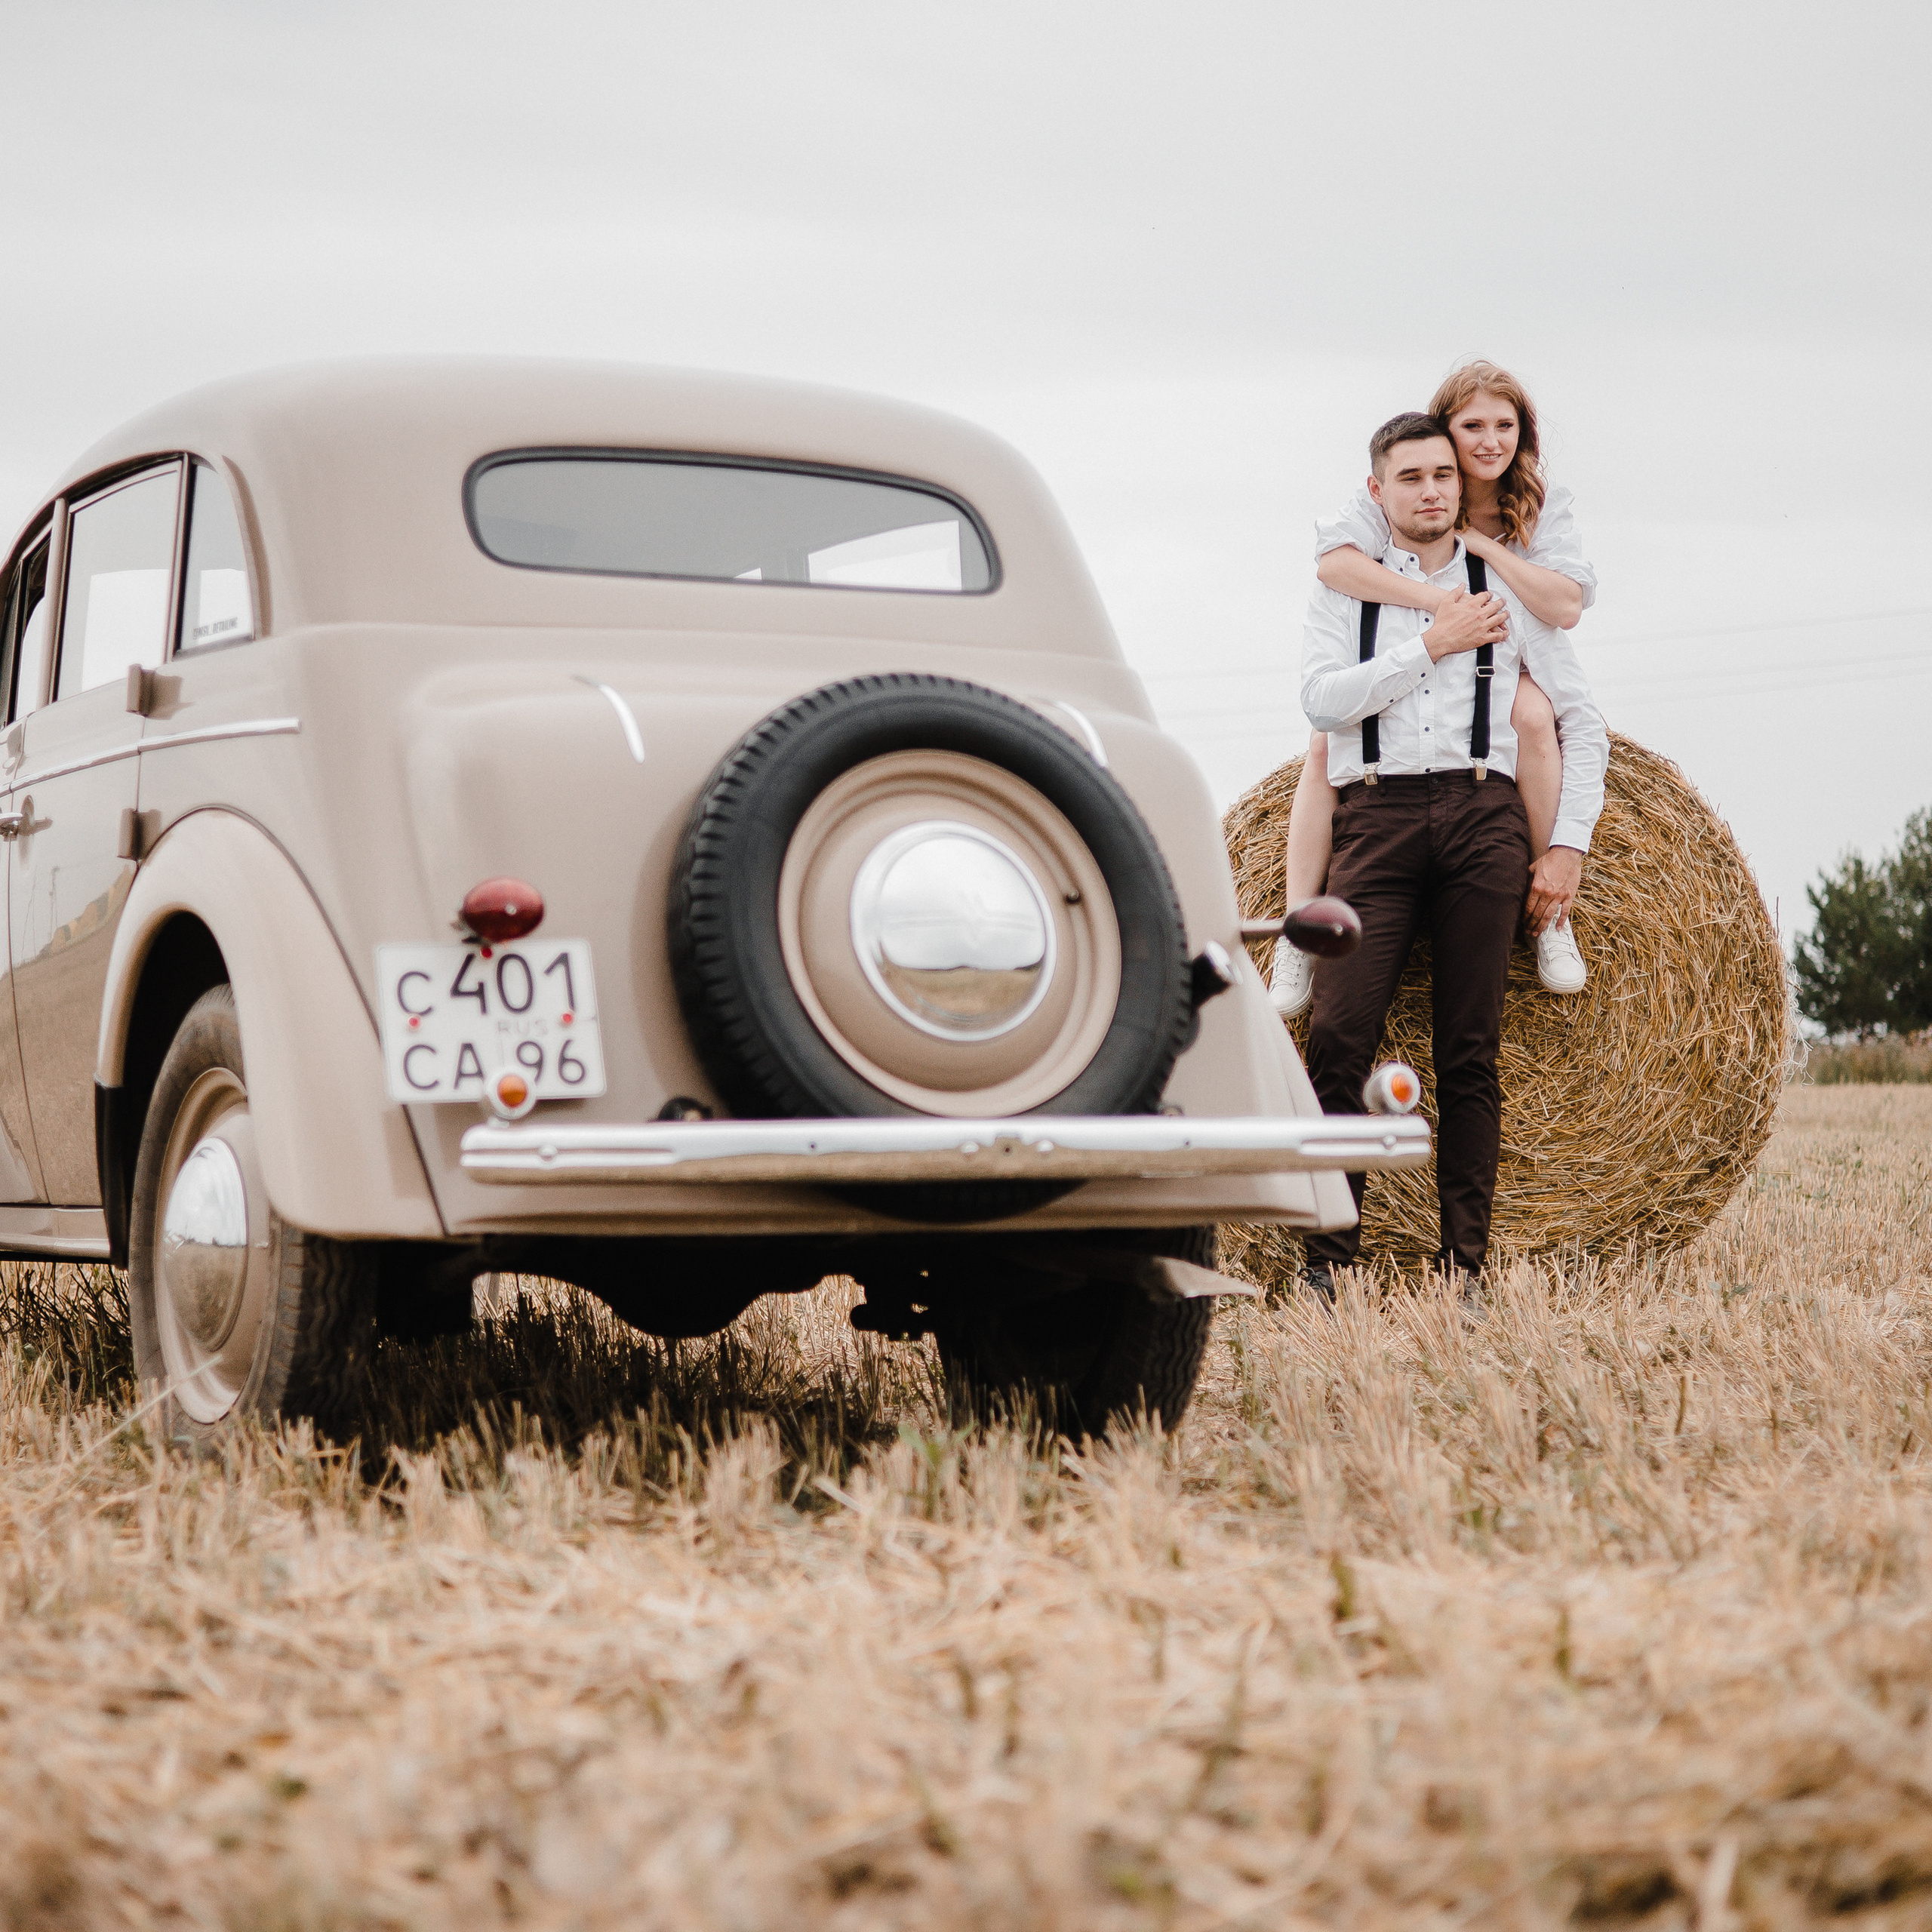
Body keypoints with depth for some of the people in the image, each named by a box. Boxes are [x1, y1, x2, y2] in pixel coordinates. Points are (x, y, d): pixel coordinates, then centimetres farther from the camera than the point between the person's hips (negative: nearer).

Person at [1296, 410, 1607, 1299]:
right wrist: (1435, 644, -3)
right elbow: (1324, 699, -2)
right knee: (1340, 1036, -13)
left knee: (1470, 1051, -2)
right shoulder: (1344, 588, 15)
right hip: (1377, 816, 0)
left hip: (1483, 817, 1)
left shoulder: (1508, 590, 16)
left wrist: (1569, 843, 4)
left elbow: (1582, 720, 14)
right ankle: (1326, 1259, -10)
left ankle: (1464, 1265, 1)